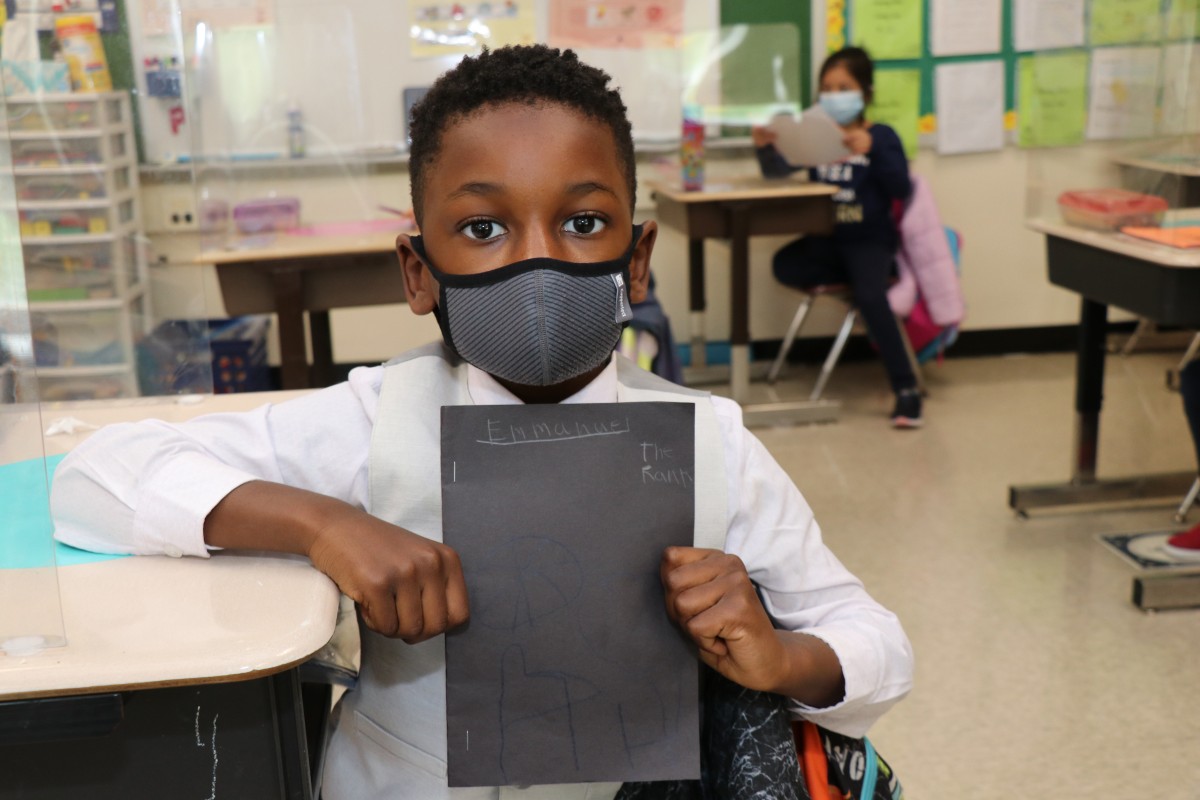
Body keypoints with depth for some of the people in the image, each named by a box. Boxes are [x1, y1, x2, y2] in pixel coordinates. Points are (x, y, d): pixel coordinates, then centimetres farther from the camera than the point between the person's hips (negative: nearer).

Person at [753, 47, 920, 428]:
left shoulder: (880, 136, 0)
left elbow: (901, 188, -11)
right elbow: (778, 171, 8)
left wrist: (871, 150, -24)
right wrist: (765, 147, -14)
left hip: (869, 240, -4)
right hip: (828, 238, 4)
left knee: (870, 296, -30)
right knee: (785, 266, -24)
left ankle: (906, 389, -22)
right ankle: (869, 276, -7)